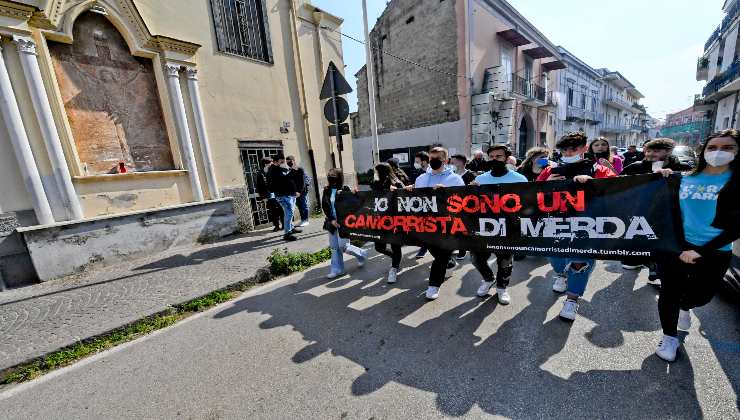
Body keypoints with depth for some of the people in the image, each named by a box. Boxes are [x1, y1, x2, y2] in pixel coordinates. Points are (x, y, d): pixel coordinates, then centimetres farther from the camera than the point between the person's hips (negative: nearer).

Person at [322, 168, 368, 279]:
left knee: (343, 246, -4)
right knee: (334, 247, 9)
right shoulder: (327, 190, 3)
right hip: (332, 222, 5)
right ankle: (337, 269, 23)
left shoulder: (345, 190, -9)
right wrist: (332, 220, -10)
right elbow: (324, 207, 0)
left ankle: (361, 254, 23)